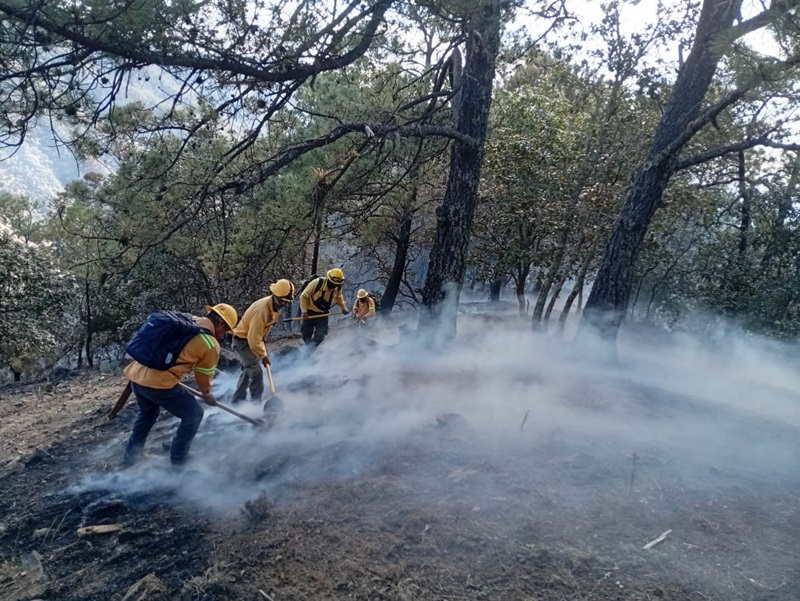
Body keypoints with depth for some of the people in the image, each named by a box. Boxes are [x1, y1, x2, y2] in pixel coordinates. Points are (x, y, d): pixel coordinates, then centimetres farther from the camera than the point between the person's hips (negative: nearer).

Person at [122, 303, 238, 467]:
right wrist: (207, 394, 29)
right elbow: (203, 375, 8)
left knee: (147, 413, 33)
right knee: (193, 414, 10)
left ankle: (130, 456, 46)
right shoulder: (211, 344, -6)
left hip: (136, 373, 8)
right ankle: (177, 461, 17)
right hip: (158, 382, -8)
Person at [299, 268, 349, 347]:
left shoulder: (338, 287, -11)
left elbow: (339, 297, 13)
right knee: (307, 334, 4)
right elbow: (304, 296, -20)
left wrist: (343, 308, 1)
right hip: (310, 312, -3)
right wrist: (304, 311, -26)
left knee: (320, 335, -7)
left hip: (323, 313, 3)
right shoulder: (317, 283, -26)